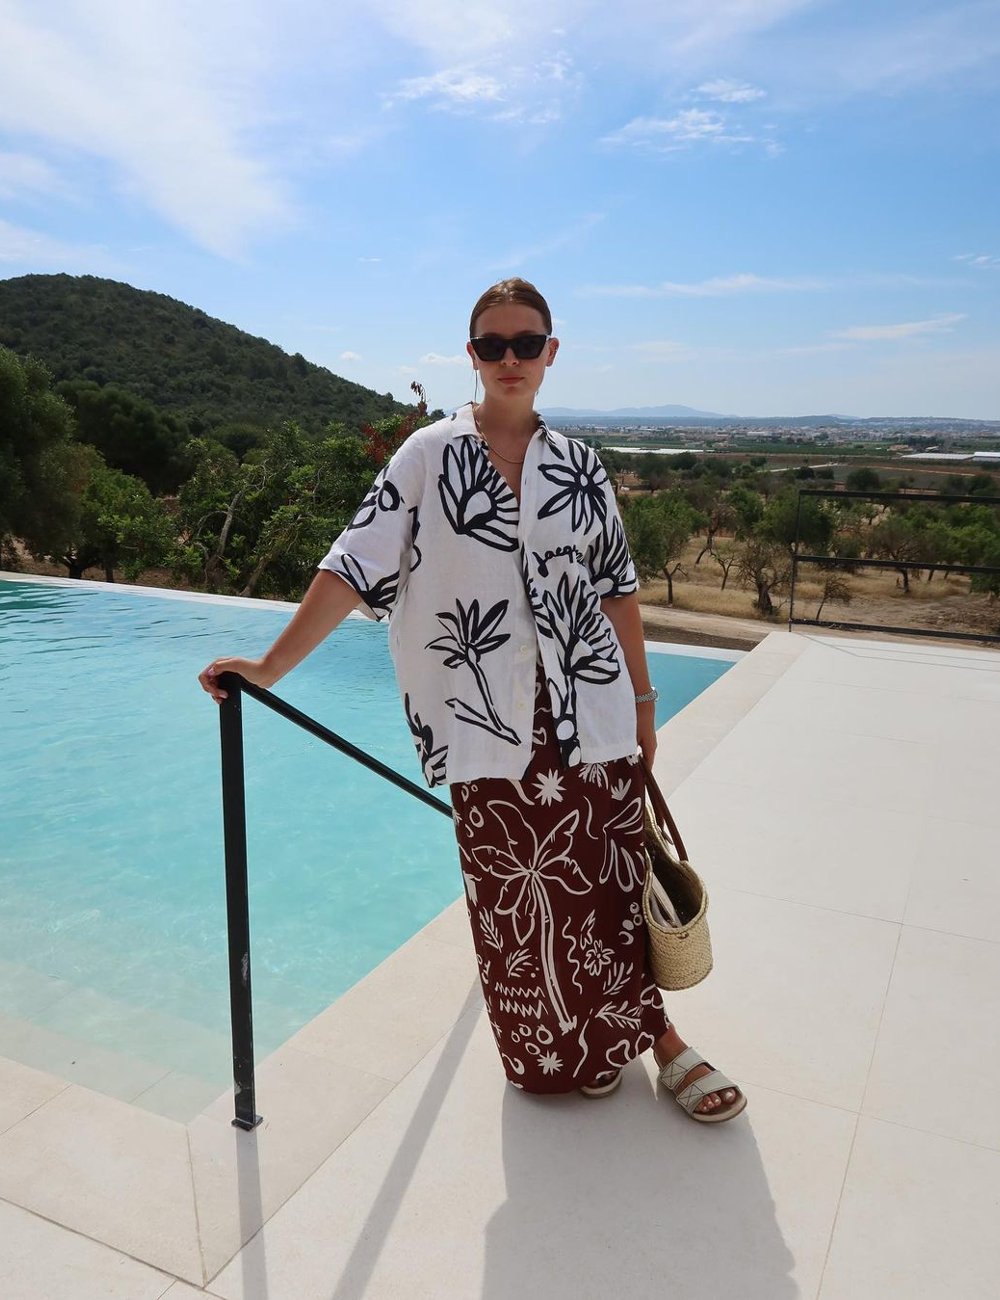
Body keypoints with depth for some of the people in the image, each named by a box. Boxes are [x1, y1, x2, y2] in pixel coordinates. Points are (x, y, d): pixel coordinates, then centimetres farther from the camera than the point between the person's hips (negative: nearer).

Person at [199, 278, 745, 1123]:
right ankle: (564, 1050, 32)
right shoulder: (431, 453, -1)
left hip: (589, 708, 2)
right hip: (487, 720, -2)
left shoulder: (577, 465, 7)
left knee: (611, 875, 9)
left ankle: (651, 1031, 30)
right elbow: (358, 564, -5)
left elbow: (617, 586, 12)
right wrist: (271, 666, -10)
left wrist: (642, 696, 12)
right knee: (515, 889, 8)